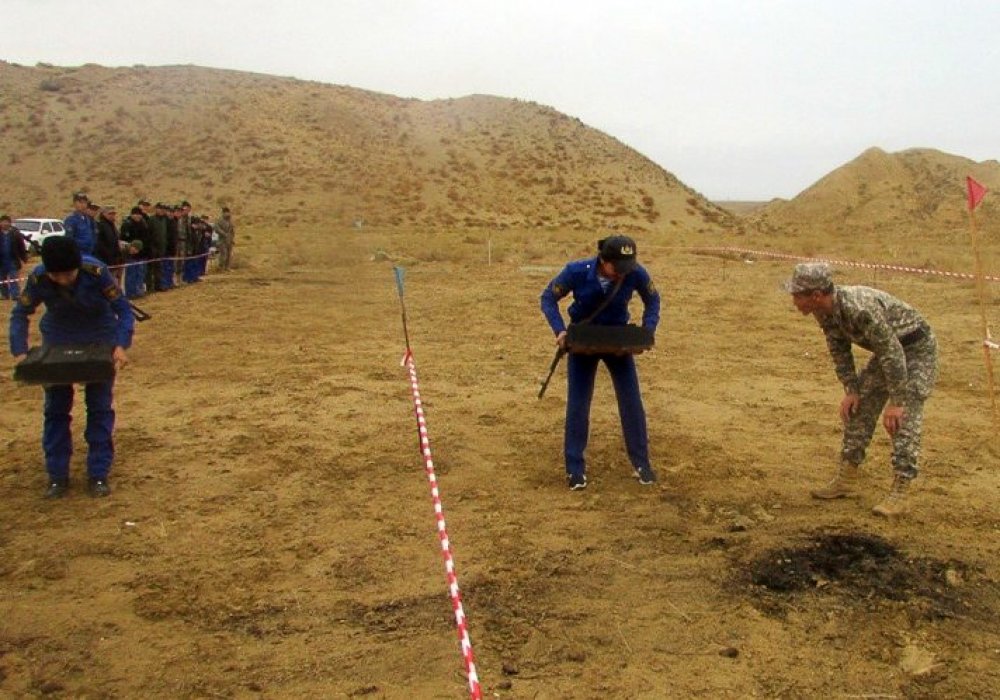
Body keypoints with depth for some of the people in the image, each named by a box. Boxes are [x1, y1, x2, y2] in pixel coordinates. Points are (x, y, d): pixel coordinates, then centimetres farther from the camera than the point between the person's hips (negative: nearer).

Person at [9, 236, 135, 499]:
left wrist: (122, 345, -35)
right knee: (56, 408, 3)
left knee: (100, 407, 0)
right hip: (58, 341, 2)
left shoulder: (96, 272, -29)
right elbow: (20, 314, -8)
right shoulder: (38, 278, -22)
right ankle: (57, 476, 13)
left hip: (100, 339, -2)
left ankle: (98, 475, 9)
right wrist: (19, 352, -21)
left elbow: (123, 310, -21)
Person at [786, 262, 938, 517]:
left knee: (904, 417, -15)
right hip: (889, 349, 9)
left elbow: (893, 352, -33)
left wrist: (896, 402, -29)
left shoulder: (860, 309, -37)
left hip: (917, 348, -9)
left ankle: (899, 492, -12)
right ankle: (847, 480, 16)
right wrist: (851, 390, 0)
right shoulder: (825, 312, -10)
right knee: (859, 407, 7)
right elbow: (840, 351, 4)